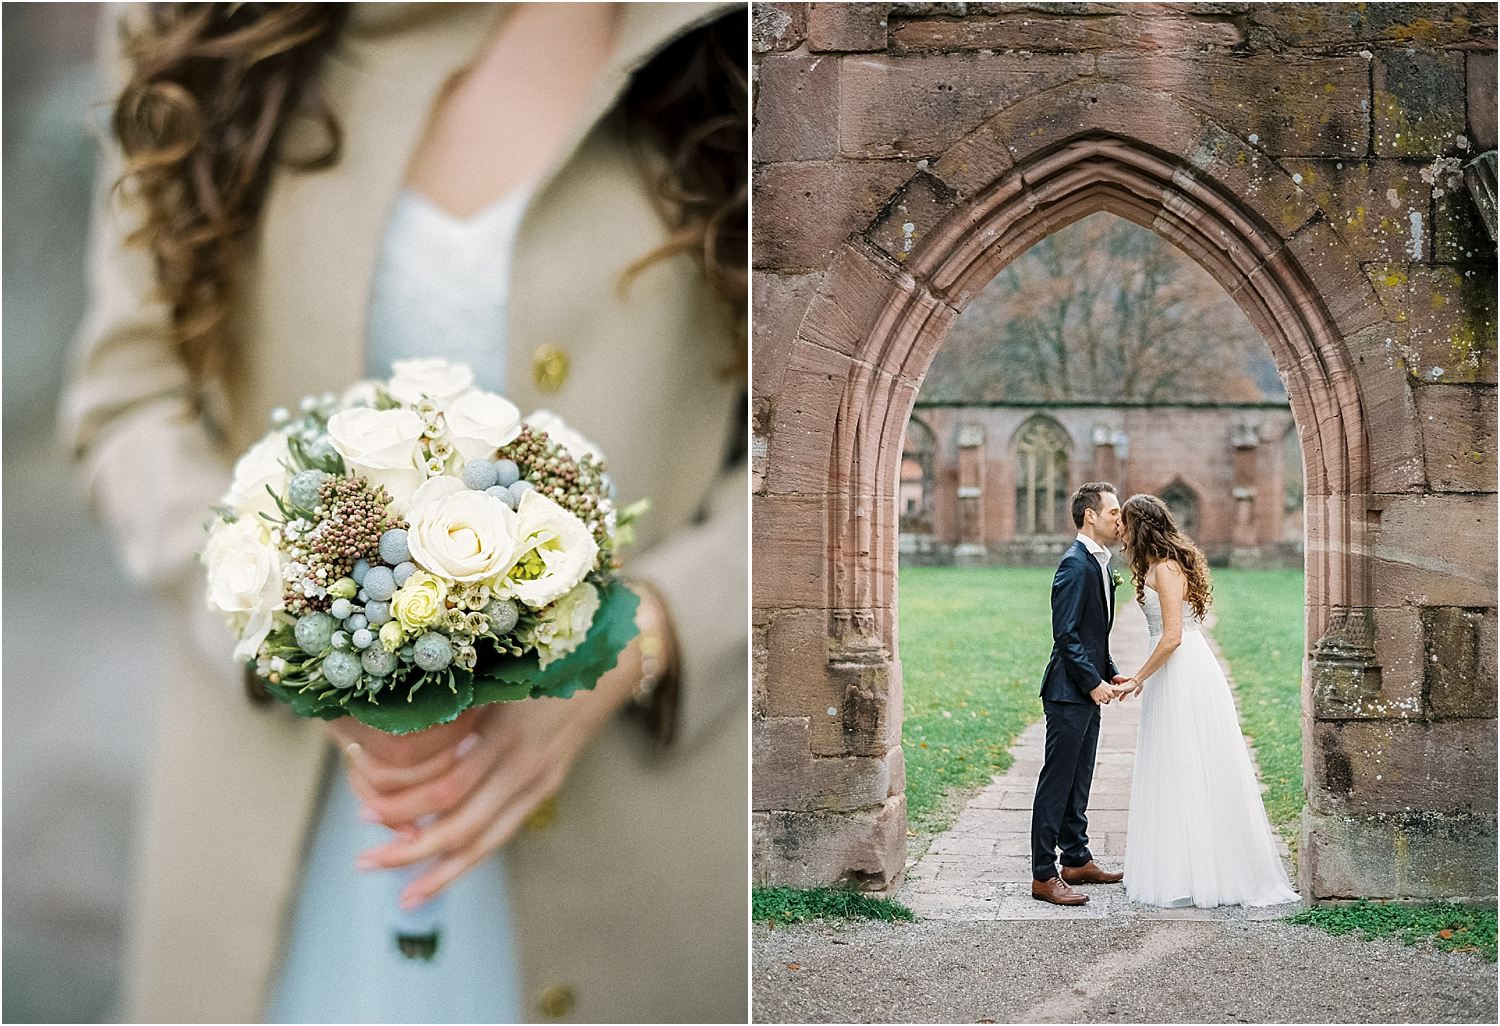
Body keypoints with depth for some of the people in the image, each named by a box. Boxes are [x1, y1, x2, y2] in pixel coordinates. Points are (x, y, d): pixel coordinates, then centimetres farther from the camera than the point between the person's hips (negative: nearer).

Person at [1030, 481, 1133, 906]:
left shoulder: (1099, 564, 15)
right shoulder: (1075, 564, -16)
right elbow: (1066, 635, -20)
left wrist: (1111, 673, 11)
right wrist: (1094, 683, -16)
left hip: (1088, 694, 10)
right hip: (1069, 694, -10)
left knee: (1078, 782, 17)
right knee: (1056, 783, -6)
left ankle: (1076, 860, 27)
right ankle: (1044, 876, -2)